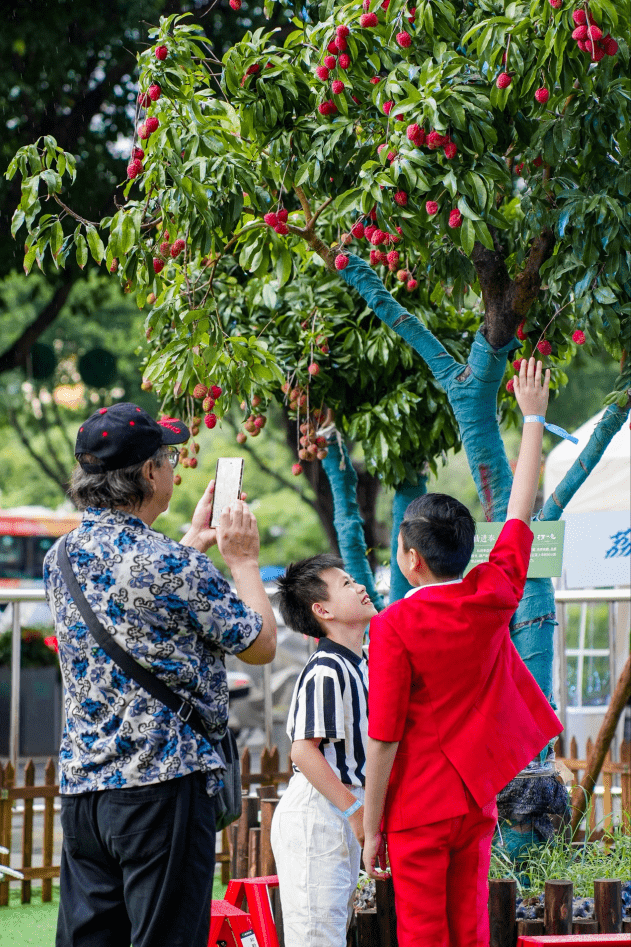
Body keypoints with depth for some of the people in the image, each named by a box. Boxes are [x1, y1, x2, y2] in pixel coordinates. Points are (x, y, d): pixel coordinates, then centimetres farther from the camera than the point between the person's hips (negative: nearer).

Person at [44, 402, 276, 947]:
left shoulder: (62, 556, 8)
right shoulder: (172, 564, -15)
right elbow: (260, 645, -4)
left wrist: (194, 543, 29)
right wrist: (243, 560, 9)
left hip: (81, 784, 7)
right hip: (162, 786, -7)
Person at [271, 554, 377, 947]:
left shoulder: (361, 665, 11)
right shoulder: (325, 672, -17)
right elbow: (304, 751, -21)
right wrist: (355, 809, -18)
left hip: (342, 812, 10)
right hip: (314, 815, -10)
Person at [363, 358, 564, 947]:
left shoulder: (396, 626, -14)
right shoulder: (493, 596, -3)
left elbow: (383, 740, -14)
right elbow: (520, 509, 13)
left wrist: (371, 830, -6)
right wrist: (533, 418, 24)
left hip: (417, 808, -4)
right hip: (477, 801, 5)